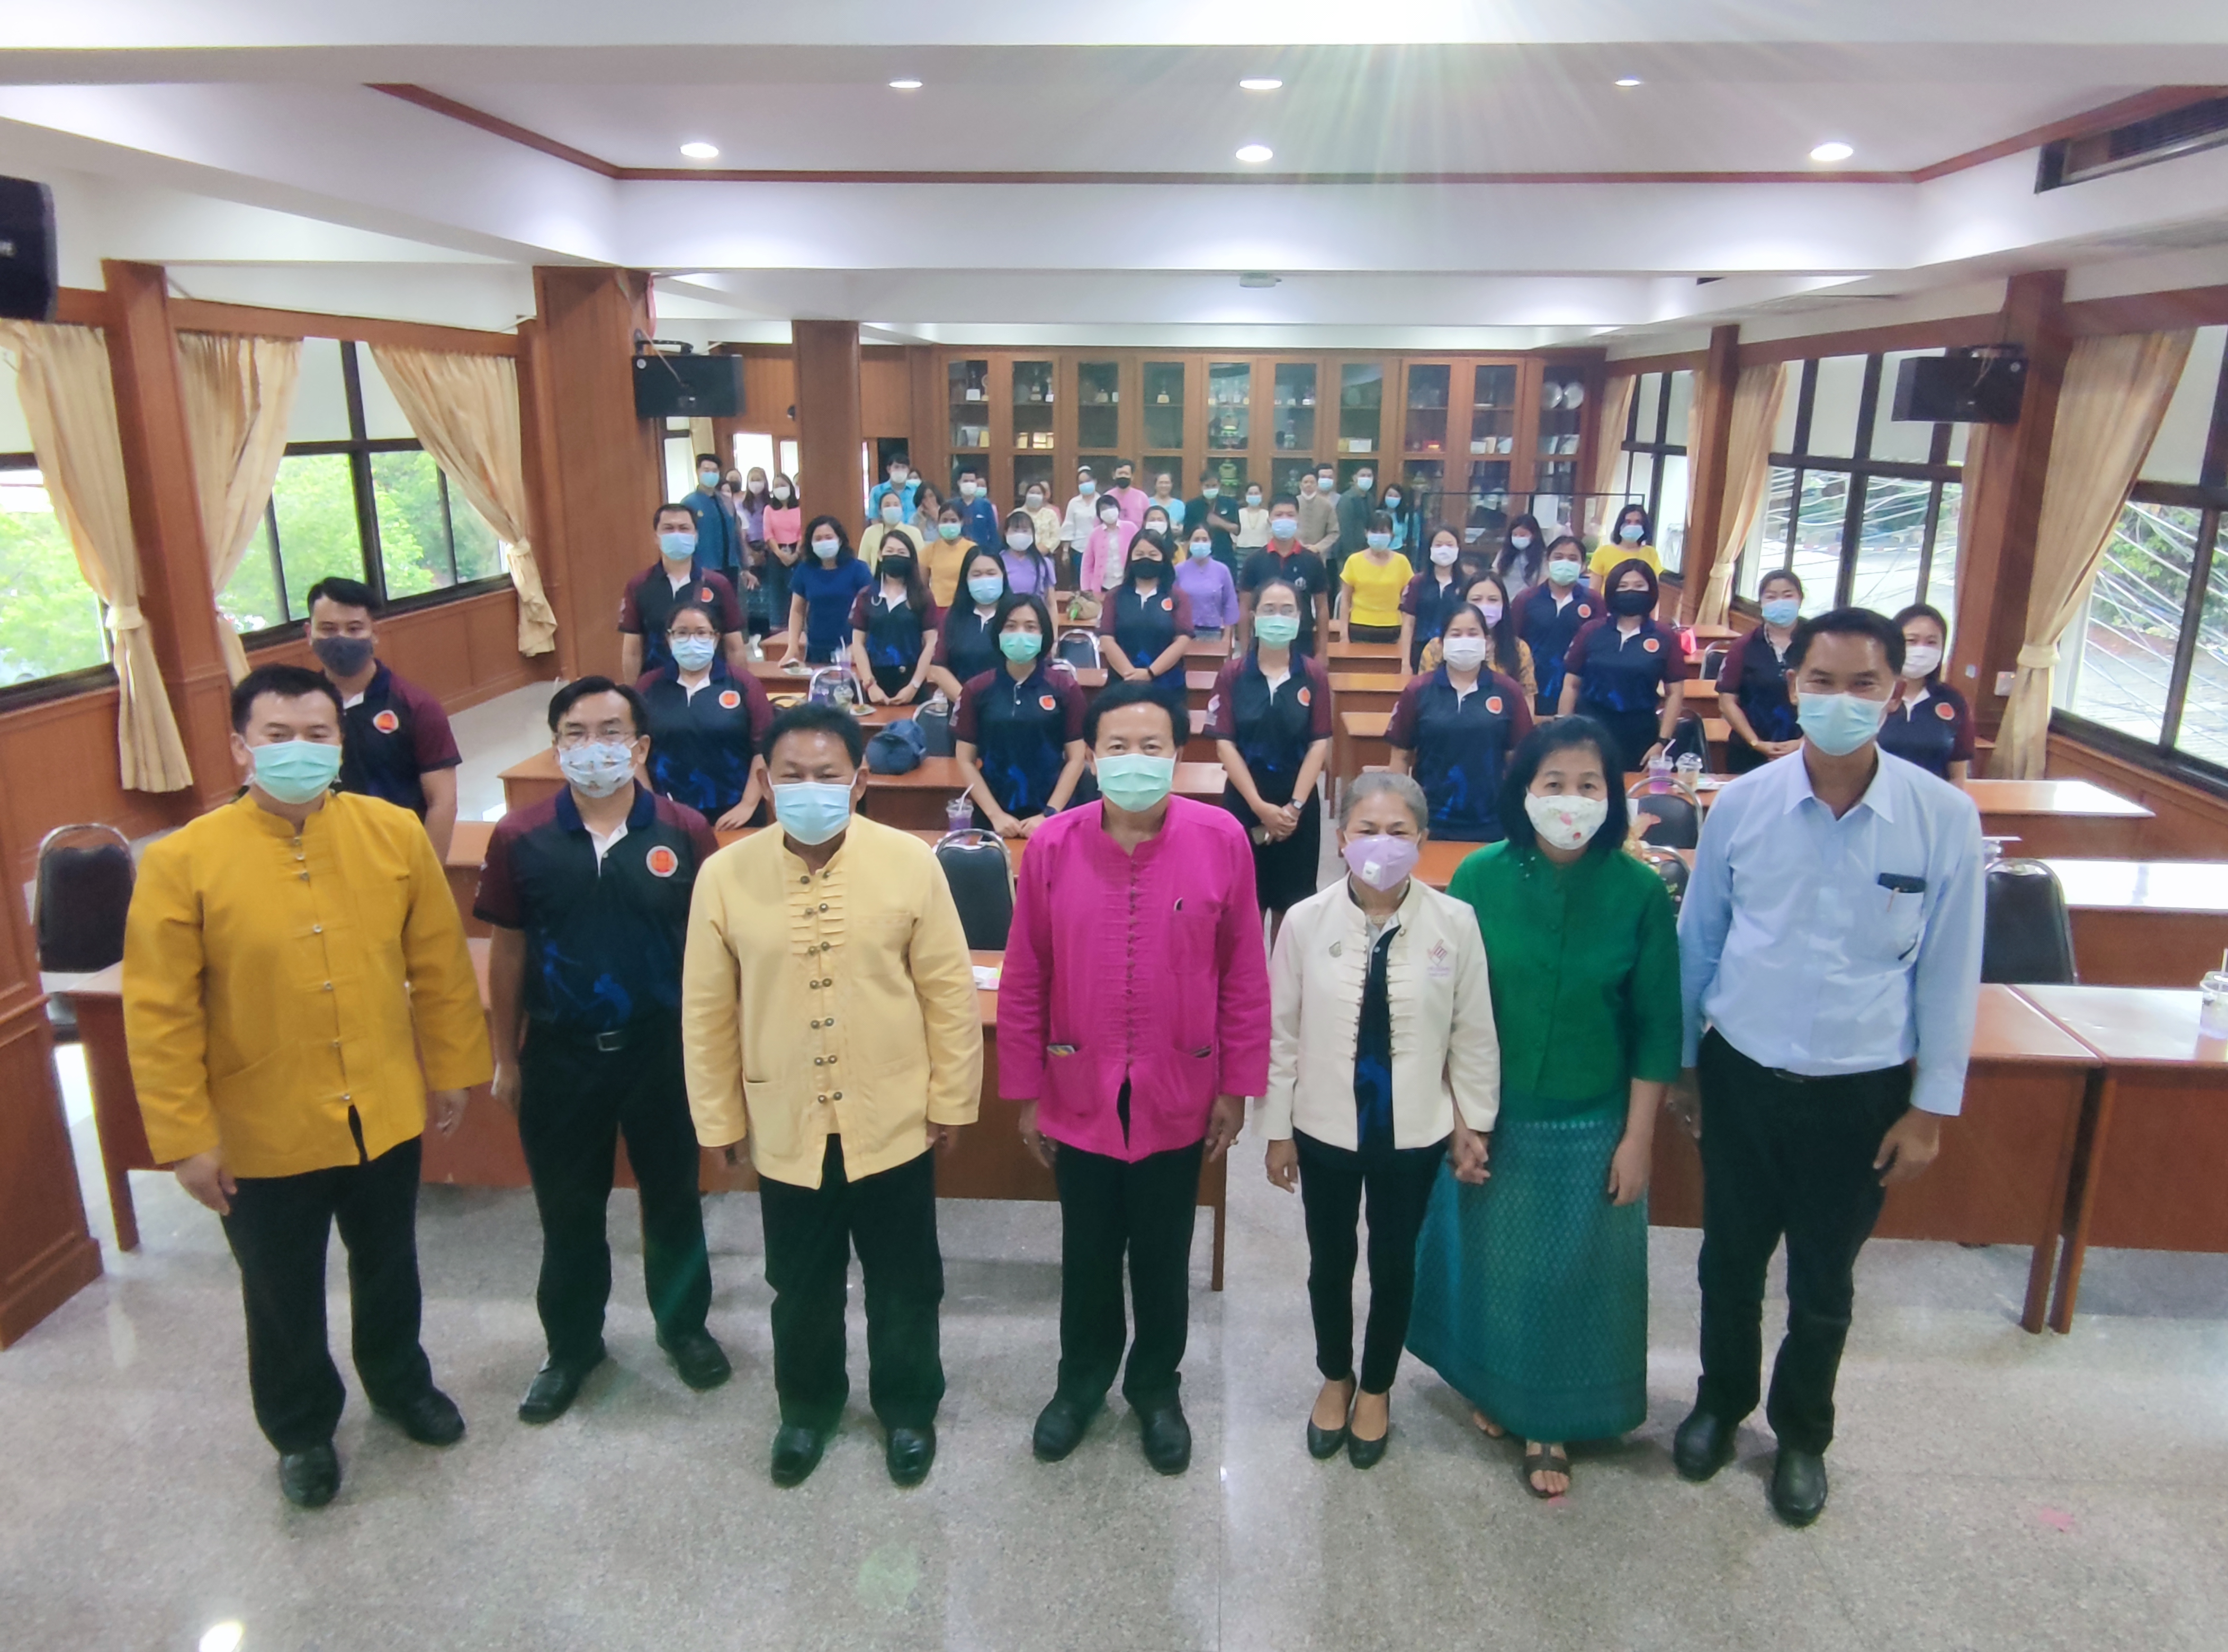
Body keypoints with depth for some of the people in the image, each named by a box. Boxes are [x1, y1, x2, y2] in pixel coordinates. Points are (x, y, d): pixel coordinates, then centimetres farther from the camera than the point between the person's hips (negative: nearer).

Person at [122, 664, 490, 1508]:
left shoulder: (395, 832, -9)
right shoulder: (183, 860, -16)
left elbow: (439, 963, -1)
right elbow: (160, 1014, -12)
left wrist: (453, 1068, 3)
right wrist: (186, 1137, -10)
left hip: (385, 1114, 2)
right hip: (265, 1132, -2)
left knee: (388, 1269, 24)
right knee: (283, 1295, 18)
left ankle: (400, 1384, 50)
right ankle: (301, 1430, 43)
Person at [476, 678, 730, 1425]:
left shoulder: (685, 832, -11)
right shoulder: (520, 838, -8)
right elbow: (508, 951, 1)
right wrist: (505, 1058, 4)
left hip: (662, 1049, 0)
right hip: (559, 1054, 1)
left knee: (673, 1200, 17)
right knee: (568, 1211, 17)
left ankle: (684, 1323, 40)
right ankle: (572, 1343, 39)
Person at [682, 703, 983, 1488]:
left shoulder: (910, 863, -12)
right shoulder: (726, 875, -9)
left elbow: (950, 991, -6)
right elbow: (708, 1010, -1)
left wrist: (950, 1100, -3)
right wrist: (720, 1117, 3)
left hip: (893, 1120, -1)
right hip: (785, 1125, 1)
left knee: (903, 1282, 17)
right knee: (801, 1285, 21)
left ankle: (908, 1407, 41)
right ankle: (807, 1406, 46)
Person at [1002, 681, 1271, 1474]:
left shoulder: (1221, 840, -12)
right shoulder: (1053, 844, -10)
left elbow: (1244, 975, -4)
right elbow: (1024, 979, -3)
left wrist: (1237, 1086, -1)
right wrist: (1025, 1091, 1)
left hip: (1177, 1096, 0)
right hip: (1080, 1093, 1)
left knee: (1163, 1255, 17)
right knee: (1087, 1253, 19)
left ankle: (1156, 1386, 42)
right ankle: (1082, 1378, 44)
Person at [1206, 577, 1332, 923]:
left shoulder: (1314, 675, -1)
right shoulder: (1232, 673, -3)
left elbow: (1320, 743, -3)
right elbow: (1225, 743, -7)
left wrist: (1295, 805, -13)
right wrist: (1259, 805, -14)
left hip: (1299, 803, 0)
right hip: (1244, 800, 0)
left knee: (1292, 904, 10)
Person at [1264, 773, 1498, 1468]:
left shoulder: (1455, 923, -15)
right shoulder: (1306, 921, -14)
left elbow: (1473, 1033, -4)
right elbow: (1281, 1033, -5)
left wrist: (1473, 1125, 2)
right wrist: (1277, 1130, 0)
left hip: (1413, 1131, 0)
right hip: (1326, 1128, 1)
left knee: (1394, 1265, 18)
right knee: (1329, 1263, 19)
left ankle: (1376, 1388, 43)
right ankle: (1335, 1378, 46)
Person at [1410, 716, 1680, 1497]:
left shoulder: (1639, 892, -12)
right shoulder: (1480, 876, -11)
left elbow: (1656, 1027, -6)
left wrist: (1638, 1138, -5)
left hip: (1589, 1125, 0)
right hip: (1492, 1116, 1)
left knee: (1573, 1273, 14)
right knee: (1491, 1255, 18)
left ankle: (1549, 1422, 35)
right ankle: (1490, 1383, 43)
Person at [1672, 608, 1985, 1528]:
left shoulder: (1944, 818, -12)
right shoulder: (1742, 805, -9)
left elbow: (1949, 973, -4)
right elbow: (1697, 943, 2)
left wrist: (1931, 1108, -1)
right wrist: (1681, 1063, 7)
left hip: (1863, 1093, -1)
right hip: (1742, 1076, 1)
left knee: (1823, 1284, 16)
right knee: (1730, 1263, 17)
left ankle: (1802, 1434, 42)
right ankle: (1720, 1402, 44)